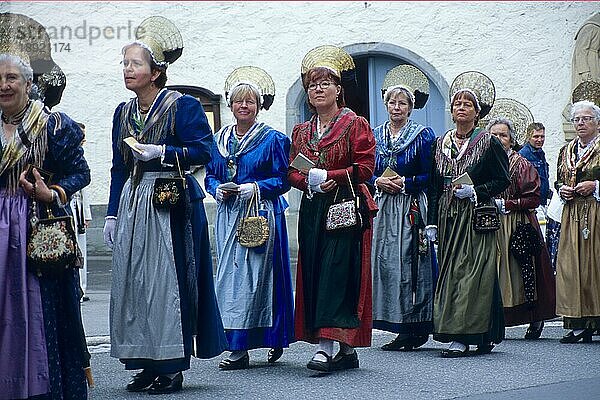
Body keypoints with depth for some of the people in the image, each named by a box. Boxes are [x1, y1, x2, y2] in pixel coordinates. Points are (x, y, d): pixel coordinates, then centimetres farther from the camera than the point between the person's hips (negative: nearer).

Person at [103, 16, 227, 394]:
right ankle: (148, 363, 14)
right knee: (133, 282, 5)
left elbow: (204, 150, -10)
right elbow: (119, 168, 17)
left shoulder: (184, 106, -5)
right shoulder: (123, 112, 15)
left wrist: (161, 153, -19)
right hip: (132, 205, 7)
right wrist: (112, 214, 13)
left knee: (168, 281, -5)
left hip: (171, 206, -6)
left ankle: (172, 366, 2)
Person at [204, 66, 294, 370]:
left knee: (256, 275, -8)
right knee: (228, 275, 1)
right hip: (228, 215, 5)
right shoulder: (220, 139, 14)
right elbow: (210, 175, 18)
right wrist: (218, 189, -3)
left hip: (261, 214, -5)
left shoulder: (273, 139, -1)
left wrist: (254, 188, -16)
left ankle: (274, 338, -2)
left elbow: (282, 180, -3)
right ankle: (237, 348, 7)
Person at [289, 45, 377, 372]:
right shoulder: (301, 131, 18)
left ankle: (327, 345, -19)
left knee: (338, 270, -13)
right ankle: (347, 349, 10)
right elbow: (292, 171, 15)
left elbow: (365, 167, -8)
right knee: (313, 273, 3)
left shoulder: (355, 125, 0)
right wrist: (307, 180, -6)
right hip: (311, 210, 6)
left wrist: (331, 177, -16)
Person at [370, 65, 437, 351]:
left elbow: (429, 175, -2)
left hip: (410, 208, -4)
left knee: (409, 263, -7)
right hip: (382, 208, 5)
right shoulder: (375, 135, 13)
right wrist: (378, 181, -6)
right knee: (383, 261, 0)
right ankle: (400, 328, 7)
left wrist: (404, 183, -14)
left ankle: (415, 329, -2)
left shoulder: (423, 135, 1)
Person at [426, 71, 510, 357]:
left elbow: (503, 180, 0)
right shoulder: (440, 144, 12)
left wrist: (475, 191, -13)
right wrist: (431, 222, 7)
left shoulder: (488, 143, 0)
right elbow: (433, 187, 13)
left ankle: (461, 337, -11)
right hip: (447, 217, 5)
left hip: (477, 216, -5)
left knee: (472, 273, -10)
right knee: (449, 272, 2)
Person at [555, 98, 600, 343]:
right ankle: (578, 325, 2)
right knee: (571, 266, -1)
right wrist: (562, 189, 4)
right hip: (572, 215, 5)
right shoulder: (566, 151, 17)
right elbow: (558, 181, 24)